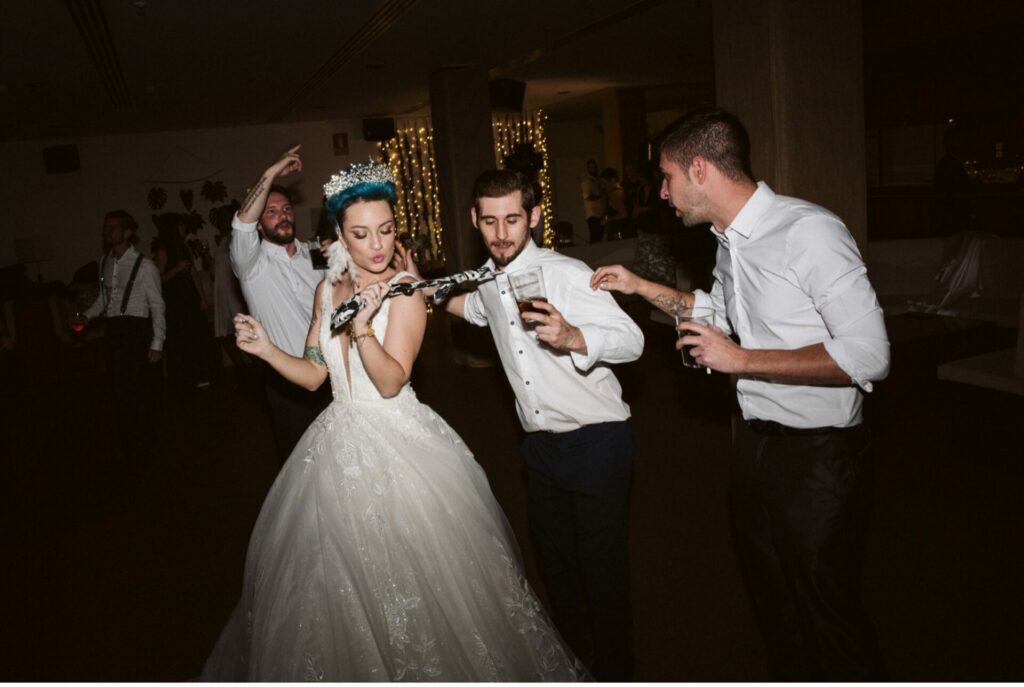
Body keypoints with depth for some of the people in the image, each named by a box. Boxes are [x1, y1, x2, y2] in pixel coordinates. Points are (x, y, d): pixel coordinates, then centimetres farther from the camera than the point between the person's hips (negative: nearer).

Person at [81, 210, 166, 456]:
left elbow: (157, 306, -5)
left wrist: (157, 343, -8)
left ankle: (130, 444, 7)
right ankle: (144, 439, 24)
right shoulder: (105, 261, 11)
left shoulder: (144, 266, -7)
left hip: (135, 329, -6)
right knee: (125, 389, 10)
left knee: (126, 389, -10)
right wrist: (87, 315, 5)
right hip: (111, 329, 6)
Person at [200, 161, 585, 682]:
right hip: (340, 444, 6)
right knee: (339, 581, 16)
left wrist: (362, 326, -32)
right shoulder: (328, 288, 7)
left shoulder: (404, 291, -11)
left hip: (397, 444, -5)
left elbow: (390, 382, -20)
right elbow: (314, 375, 7)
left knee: (410, 576, 2)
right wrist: (265, 348, -7)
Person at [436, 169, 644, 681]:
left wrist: (572, 338, -37)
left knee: (603, 569, 1)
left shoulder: (566, 274, -17)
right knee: (555, 563, 21)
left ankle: (614, 671, 24)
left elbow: (632, 340, -21)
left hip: (595, 442, -7)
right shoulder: (489, 280, 6)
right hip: (540, 444, 7)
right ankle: (571, 659, 42)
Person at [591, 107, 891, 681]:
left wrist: (741, 359, -22)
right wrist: (640, 286, 16)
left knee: (830, 609, 10)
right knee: (773, 599, 26)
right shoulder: (730, 241, 4)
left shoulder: (809, 231, -23)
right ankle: (791, 675, 49)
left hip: (819, 454, -8)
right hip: (756, 441, 9)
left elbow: (868, 356, -26)